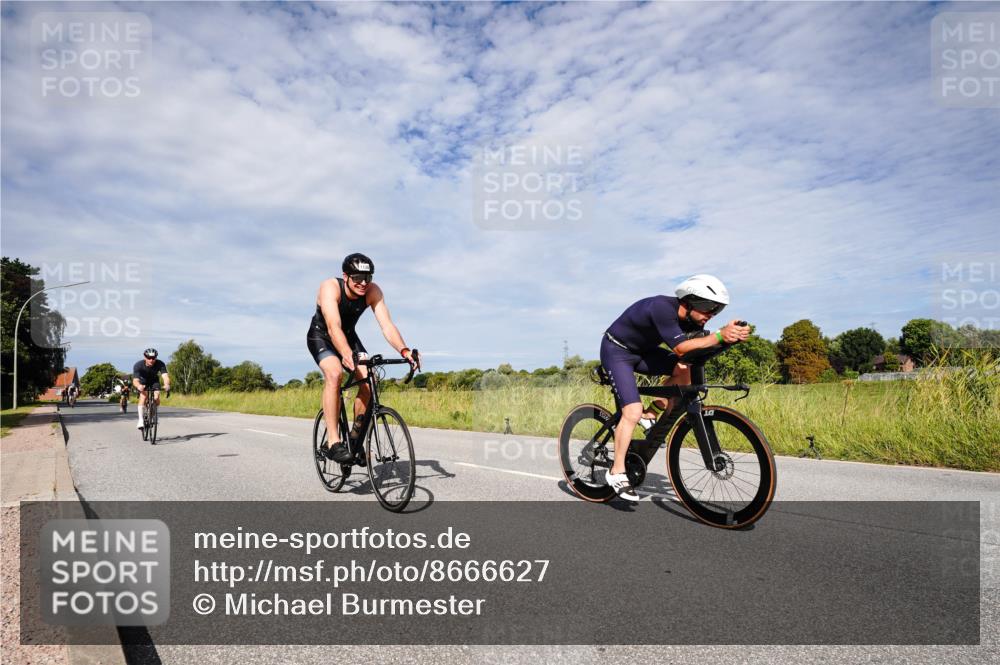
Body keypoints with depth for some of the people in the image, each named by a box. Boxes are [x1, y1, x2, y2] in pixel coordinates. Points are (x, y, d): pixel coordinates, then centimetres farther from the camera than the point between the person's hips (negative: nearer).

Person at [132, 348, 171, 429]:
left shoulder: (160, 364, -30)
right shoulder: (138, 365, -32)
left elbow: (165, 376, -42)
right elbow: (135, 380, -42)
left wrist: (167, 385, -64)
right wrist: (138, 386, -65)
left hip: (154, 381, 1)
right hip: (143, 381, -1)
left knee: (156, 398, -19)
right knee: (143, 396, -28)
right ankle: (140, 420, -22)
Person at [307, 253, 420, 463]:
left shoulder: (373, 291, -22)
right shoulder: (330, 287, -32)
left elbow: (387, 325, -31)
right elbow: (333, 327, -46)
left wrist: (404, 350, -48)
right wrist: (347, 355, -63)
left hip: (348, 336, 4)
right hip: (321, 336, -4)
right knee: (334, 373, -32)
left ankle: (356, 436, 1)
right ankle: (333, 442, -28)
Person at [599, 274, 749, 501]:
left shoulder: (690, 318, -7)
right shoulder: (662, 307, -31)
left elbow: (701, 347, -13)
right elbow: (680, 348, -38)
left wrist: (733, 335, -29)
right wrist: (720, 336, -42)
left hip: (643, 351, 8)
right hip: (617, 351, -8)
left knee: (684, 369, -14)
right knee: (633, 412, -19)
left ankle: (653, 412, 4)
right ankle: (617, 472, -5)